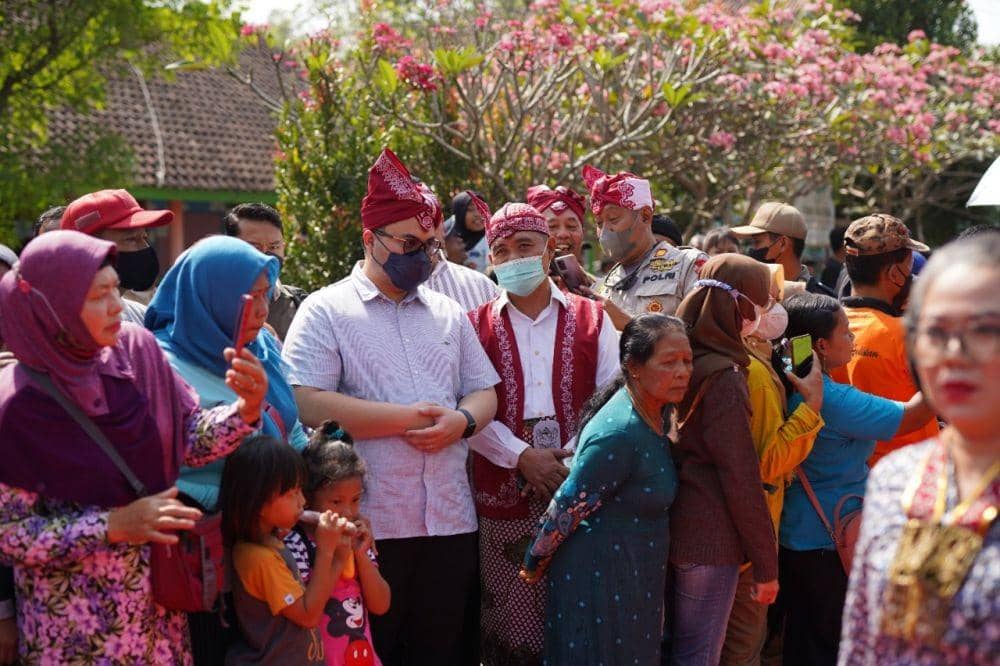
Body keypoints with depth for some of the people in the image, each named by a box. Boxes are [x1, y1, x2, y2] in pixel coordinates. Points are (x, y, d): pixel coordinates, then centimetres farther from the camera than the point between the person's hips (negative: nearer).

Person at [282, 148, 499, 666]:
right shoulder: (327, 310, -3)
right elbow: (308, 404, -15)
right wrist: (407, 417, -13)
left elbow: (484, 392, 15)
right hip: (366, 527, -5)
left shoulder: (448, 313, 14)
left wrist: (461, 421, -9)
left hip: (450, 522, 5)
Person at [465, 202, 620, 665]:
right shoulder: (477, 326, 8)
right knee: (510, 615, 2)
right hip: (504, 494, 0)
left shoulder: (592, 319, 9)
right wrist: (522, 457, -13)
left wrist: (577, 454, -12)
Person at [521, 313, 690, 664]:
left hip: (636, 577, 8)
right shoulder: (619, 432, -27)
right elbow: (567, 507, -20)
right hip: (600, 578, -8)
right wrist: (534, 565, -8)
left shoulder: (659, 412, 0)